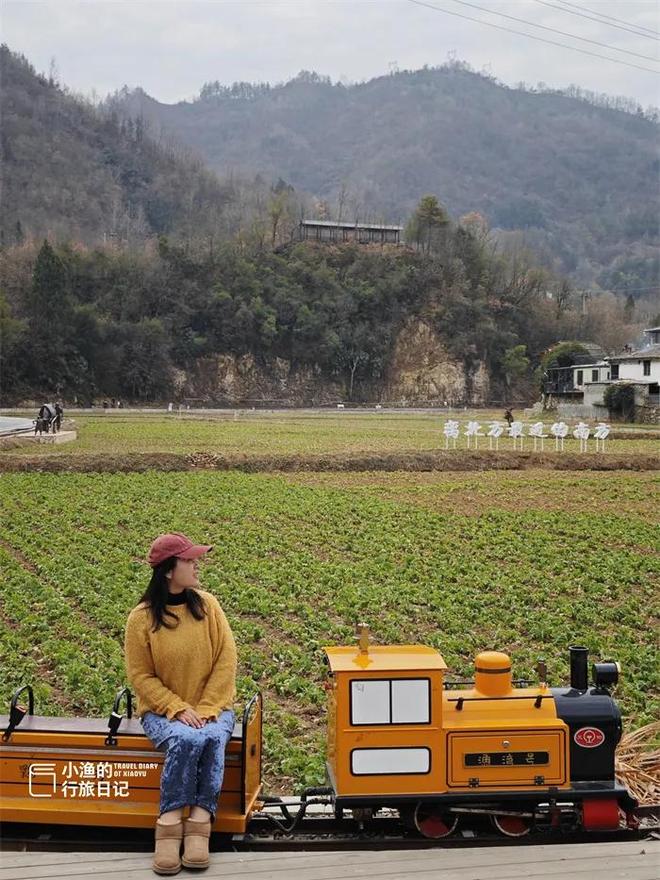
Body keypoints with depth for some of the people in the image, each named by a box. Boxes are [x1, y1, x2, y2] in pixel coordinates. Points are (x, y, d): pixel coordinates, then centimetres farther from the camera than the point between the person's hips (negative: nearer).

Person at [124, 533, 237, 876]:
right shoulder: (141, 618, -8)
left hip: (211, 708, 2)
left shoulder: (207, 604, -2)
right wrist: (179, 709, -18)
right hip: (163, 710, -2)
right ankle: (169, 825, -24)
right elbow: (140, 676, -6)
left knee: (213, 738, -32)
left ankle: (199, 821, -28)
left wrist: (207, 708, -13)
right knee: (187, 740, -34)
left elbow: (226, 660, -3)